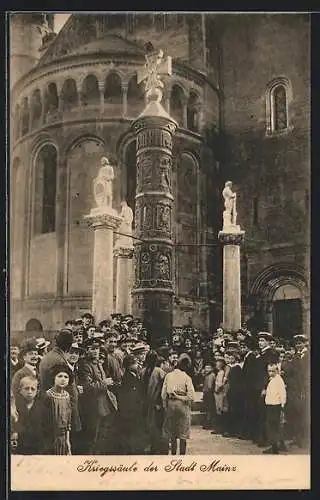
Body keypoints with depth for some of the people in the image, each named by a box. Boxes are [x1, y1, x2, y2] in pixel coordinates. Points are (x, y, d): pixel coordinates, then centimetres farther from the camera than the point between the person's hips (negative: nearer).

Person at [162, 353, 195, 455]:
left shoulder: (168, 375, -2)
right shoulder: (186, 377, -9)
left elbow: (163, 394, -1)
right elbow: (191, 396, -14)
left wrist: (165, 406, 8)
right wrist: (181, 397, 2)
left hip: (170, 405, 3)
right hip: (182, 405, -3)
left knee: (172, 434, 14)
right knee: (183, 435, 7)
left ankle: (173, 453, 18)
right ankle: (182, 454, 10)